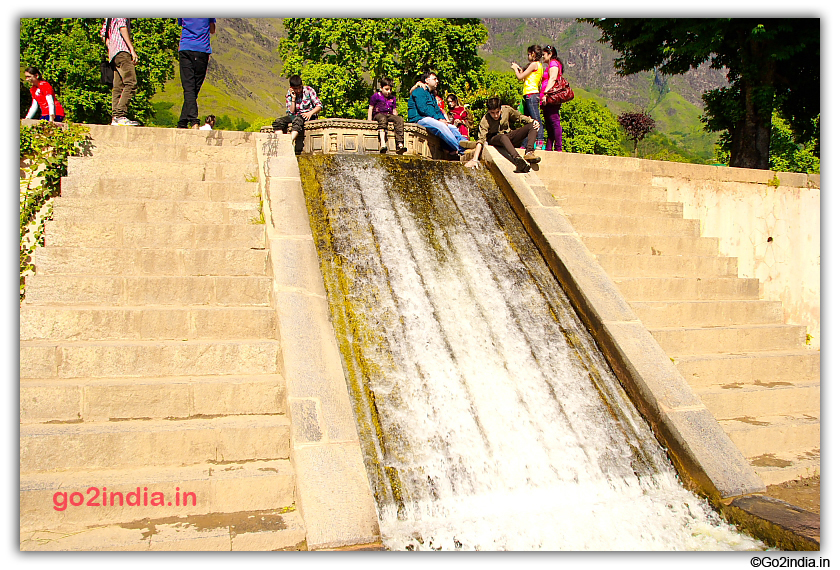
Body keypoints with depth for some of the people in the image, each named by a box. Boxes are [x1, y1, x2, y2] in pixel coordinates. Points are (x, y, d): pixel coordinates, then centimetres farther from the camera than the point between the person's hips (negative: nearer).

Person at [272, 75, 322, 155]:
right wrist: (293, 99, -13)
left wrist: (310, 113, -26)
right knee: (278, 122, -20)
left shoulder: (308, 90, -6)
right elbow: (291, 112, -3)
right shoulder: (289, 94, 2)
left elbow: (319, 106, -9)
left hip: (308, 115, -4)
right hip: (296, 115, 4)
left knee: (297, 120, -39)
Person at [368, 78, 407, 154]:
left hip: (389, 115, 4)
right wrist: (369, 120, -4)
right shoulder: (375, 96, 9)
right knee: (383, 119, -41)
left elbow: (394, 111, 25)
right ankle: (382, 144, -58)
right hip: (378, 114, -4)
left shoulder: (393, 98, 24)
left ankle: (400, 144, -41)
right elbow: (370, 108, 7)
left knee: (400, 119, -27)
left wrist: (396, 118, 6)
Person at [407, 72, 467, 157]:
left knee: (453, 128, -7)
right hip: (420, 119, -9)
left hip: (431, 120, 9)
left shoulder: (431, 95, 28)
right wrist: (438, 119, -17)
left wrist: (442, 119, -2)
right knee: (441, 126, -32)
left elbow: (437, 110, 21)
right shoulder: (420, 91, -1)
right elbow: (422, 109, -14)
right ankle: (460, 149, -35)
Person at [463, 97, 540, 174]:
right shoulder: (485, 121, -20)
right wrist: (474, 159, -38)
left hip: (509, 136, 5)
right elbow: (481, 140, -28)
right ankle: (517, 159, -66)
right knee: (503, 137, -42)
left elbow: (520, 116, 8)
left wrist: (532, 121, -9)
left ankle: (529, 152, -33)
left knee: (532, 126, -13)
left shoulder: (507, 110, -10)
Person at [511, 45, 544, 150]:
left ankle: (539, 143, -18)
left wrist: (515, 68, 10)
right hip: (529, 95, 10)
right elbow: (525, 77, 23)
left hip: (531, 94, -10)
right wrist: (519, 69, 26)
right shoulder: (538, 65, 21)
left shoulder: (534, 64, -7)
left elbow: (520, 77, -7)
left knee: (536, 120, -14)